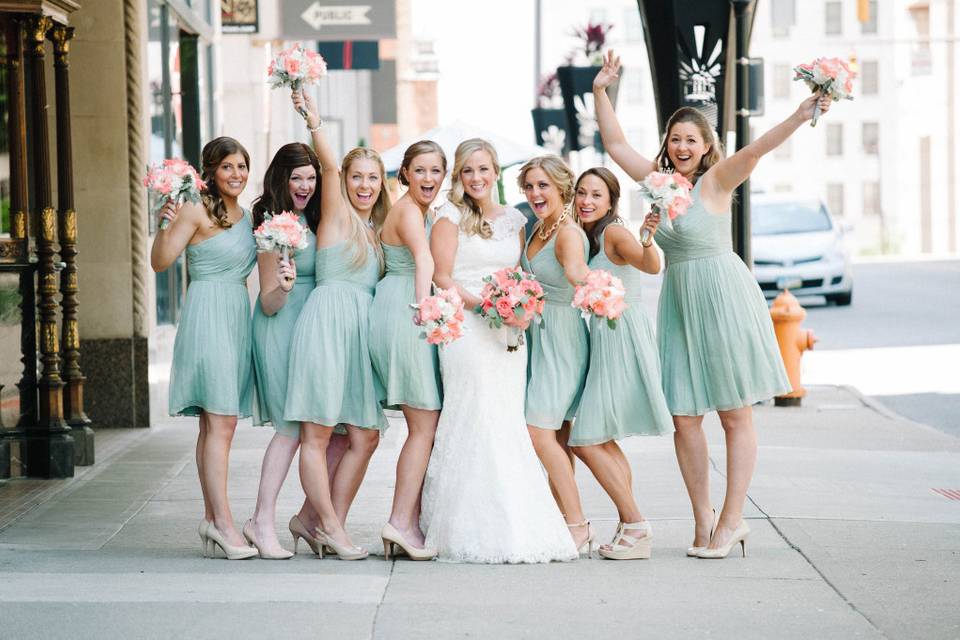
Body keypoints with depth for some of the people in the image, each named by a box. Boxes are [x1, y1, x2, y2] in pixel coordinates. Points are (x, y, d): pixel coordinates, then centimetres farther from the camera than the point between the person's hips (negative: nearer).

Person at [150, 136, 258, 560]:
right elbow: (160, 262, -11)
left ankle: (212, 518, 9)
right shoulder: (197, 211, -7)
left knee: (216, 425, 8)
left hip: (238, 316, 8)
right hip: (208, 315, -8)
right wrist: (165, 226, -27)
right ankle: (223, 521, -14)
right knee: (220, 423, -13)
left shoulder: (245, 216, 16)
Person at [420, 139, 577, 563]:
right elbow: (441, 279, -5)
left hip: (507, 332, 5)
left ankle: (515, 527, 4)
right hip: (465, 327, -5)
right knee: (477, 424, -10)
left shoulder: (514, 220, 16)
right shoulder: (450, 217, 0)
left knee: (507, 427, 2)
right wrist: (483, 304, -16)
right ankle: (476, 531, -8)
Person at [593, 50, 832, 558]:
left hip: (724, 299, -5)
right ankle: (703, 517, 11)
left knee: (735, 416, 0)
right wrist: (601, 92, 13)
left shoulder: (716, 181, -7)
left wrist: (800, 117, -37)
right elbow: (615, 144, 17)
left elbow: (756, 150, -22)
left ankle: (732, 519, 5)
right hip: (679, 302, 5)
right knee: (684, 418, 2)